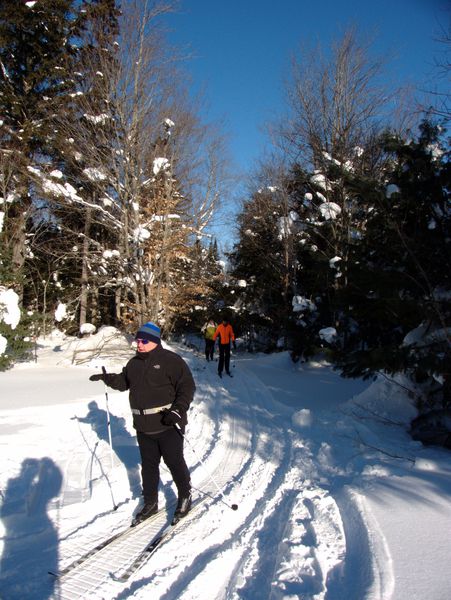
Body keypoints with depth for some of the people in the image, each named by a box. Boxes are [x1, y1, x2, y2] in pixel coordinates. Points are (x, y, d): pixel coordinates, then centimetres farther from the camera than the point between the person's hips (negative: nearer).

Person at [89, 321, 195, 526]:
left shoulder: (171, 360, -12)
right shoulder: (134, 363, 9)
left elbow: (187, 387, -14)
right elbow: (123, 381, 23)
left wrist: (178, 411, -25)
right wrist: (107, 378, 4)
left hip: (168, 425, -6)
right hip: (143, 427, 6)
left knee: (175, 462, 6)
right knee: (148, 465, 17)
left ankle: (185, 497, 28)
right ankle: (150, 502, 33)